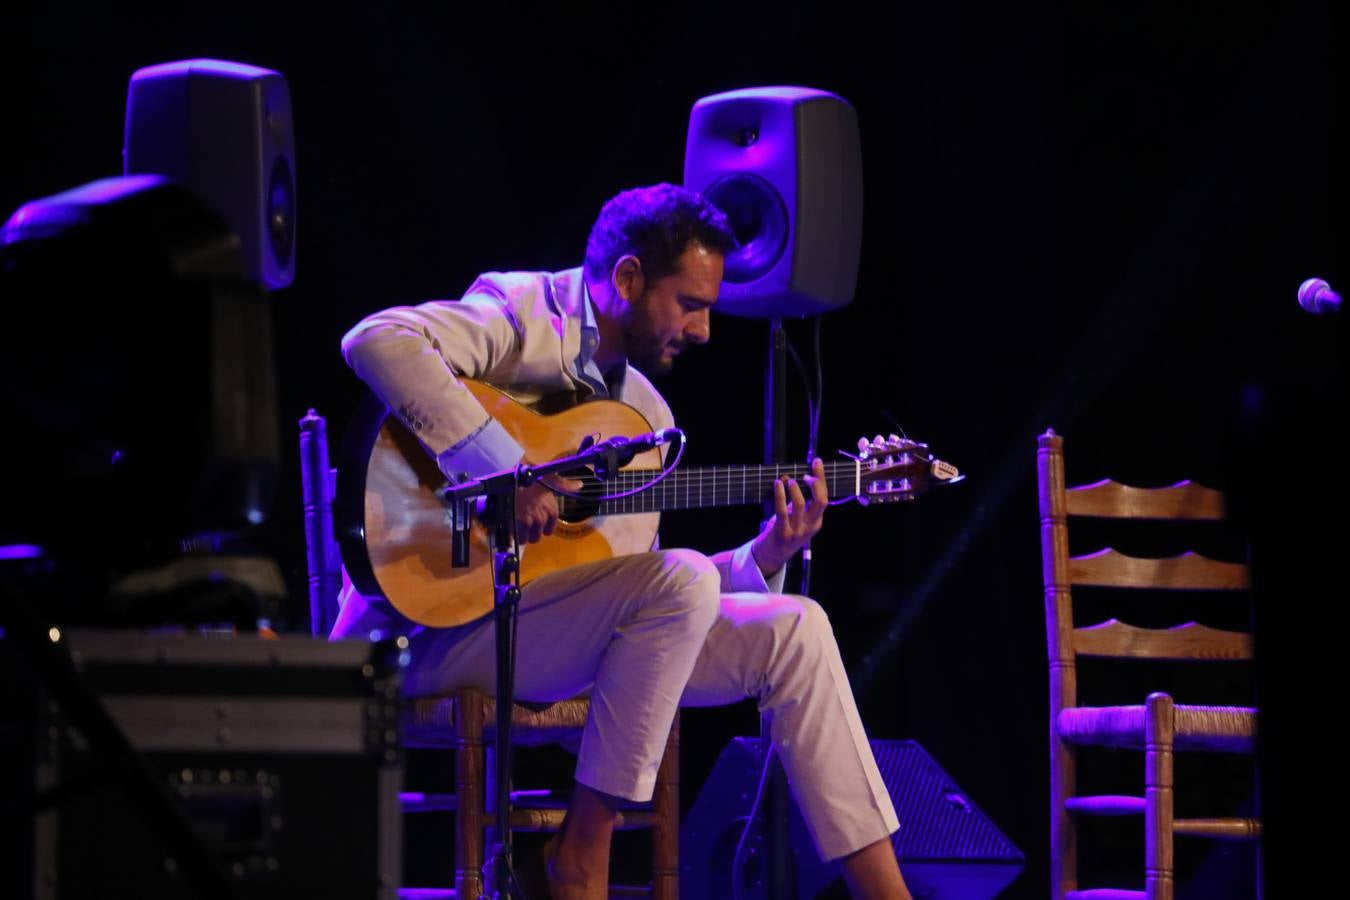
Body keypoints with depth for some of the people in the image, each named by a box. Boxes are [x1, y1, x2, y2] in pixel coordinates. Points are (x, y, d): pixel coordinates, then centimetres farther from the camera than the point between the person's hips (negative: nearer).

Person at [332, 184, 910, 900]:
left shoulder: (645, 412, 18)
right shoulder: (524, 316, -7)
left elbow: (640, 583, 16)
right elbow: (377, 341, -27)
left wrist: (764, 556, 1)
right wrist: (503, 467, -30)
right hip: (437, 621, -9)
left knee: (792, 632, -1)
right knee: (680, 581, -28)